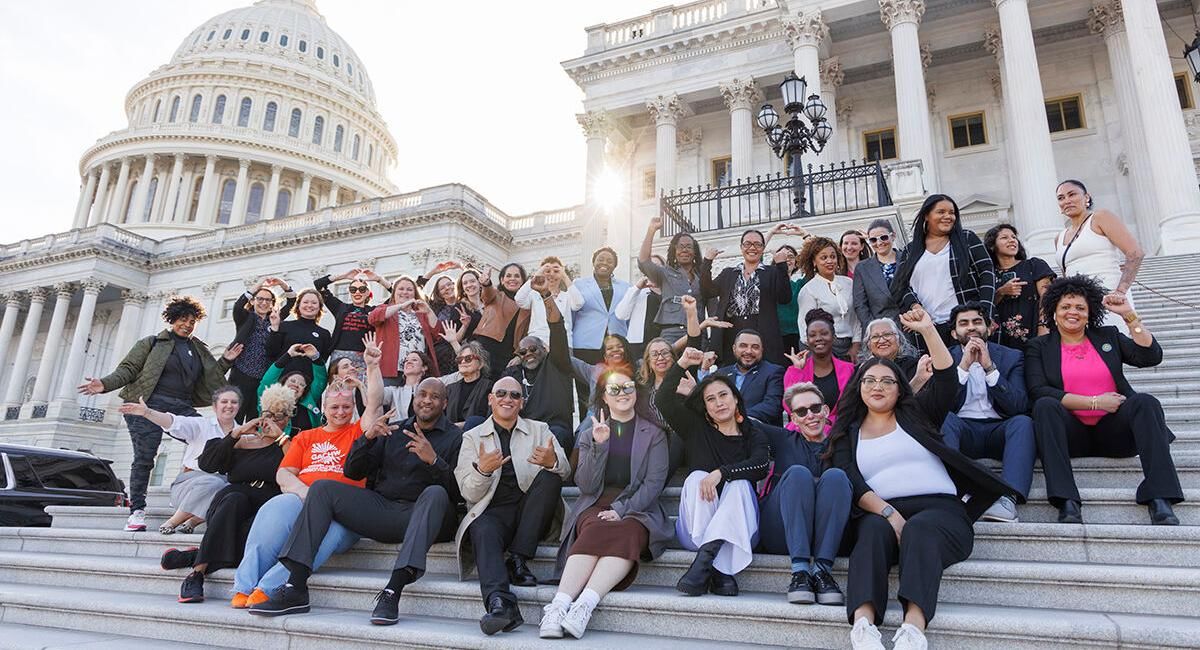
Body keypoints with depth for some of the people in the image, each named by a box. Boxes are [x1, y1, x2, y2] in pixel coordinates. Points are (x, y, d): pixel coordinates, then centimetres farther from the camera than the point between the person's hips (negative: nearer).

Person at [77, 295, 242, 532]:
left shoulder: (199, 349, 22)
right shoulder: (153, 343, 10)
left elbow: (210, 379, 21)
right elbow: (128, 369, 4)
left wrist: (225, 361, 8)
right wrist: (105, 383, -12)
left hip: (182, 408, 4)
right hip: (151, 405, -3)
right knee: (144, 457, -10)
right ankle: (137, 511, -3)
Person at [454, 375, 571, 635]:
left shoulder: (539, 430, 15)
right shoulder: (473, 437, 12)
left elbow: (565, 472, -1)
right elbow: (469, 494, 3)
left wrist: (553, 462, -27)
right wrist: (482, 470, -21)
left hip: (530, 514, 1)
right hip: (492, 512, -1)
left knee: (550, 476, -25)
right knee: (483, 530, -33)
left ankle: (517, 560, -22)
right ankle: (499, 603, -49)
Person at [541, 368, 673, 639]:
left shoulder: (653, 433, 12)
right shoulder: (589, 433, 17)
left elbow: (654, 483, 0)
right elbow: (586, 486, 5)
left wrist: (621, 510, -14)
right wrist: (598, 445, -9)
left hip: (637, 509, -1)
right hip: (595, 507, 1)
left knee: (627, 533, -35)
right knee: (595, 531, -34)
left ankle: (584, 606, -46)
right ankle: (558, 606, -44)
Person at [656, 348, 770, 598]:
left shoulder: (752, 431, 8)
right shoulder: (697, 427, 12)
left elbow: (761, 465, -13)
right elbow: (662, 400, 0)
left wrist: (720, 473, -26)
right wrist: (682, 364, -8)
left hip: (738, 528, -1)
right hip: (696, 529, 1)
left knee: (739, 483, -27)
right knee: (696, 477, -24)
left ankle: (703, 561, -38)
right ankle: (719, 572, -35)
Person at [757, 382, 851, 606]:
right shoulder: (783, 440, 19)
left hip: (825, 536, 0)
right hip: (778, 535, 0)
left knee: (836, 476, -23)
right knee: (798, 473, -24)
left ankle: (822, 570, -32)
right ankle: (799, 570, -35)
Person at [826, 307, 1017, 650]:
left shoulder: (916, 414, 21)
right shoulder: (847, 433, 18)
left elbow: (947, 381, 4)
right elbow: (851, 484, 2)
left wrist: (928, 330, -2)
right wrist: (889, 513, -15)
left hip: (940, 509, 0)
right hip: (879, 513, 0)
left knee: (921, 528, -34)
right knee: (873, 529, -34)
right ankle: (863, 622, -51)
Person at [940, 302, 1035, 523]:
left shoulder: (1011, 357, 13)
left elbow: (1019, 406, -2)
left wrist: (990, 367, -12)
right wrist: (964, 365, -11)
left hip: (999, 430, 1)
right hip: (963, 431, -1)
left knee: (1023, 421, -31)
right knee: (944, 417, -33)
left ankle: (1008, 497, -45)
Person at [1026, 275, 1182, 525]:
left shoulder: (1108, 336, 20)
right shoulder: (1038, 347, 10)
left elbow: (1151, 357, 5)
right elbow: (1037, 391, -6)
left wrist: (1129, 315, -1)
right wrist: (1094, 402, -11)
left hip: (1112, 430, 2)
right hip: (1071, 434, -2)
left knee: (1146, 402, -26)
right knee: (1045, 405, -32)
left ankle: (1159, 500, -35)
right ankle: (1067, 502, -41)